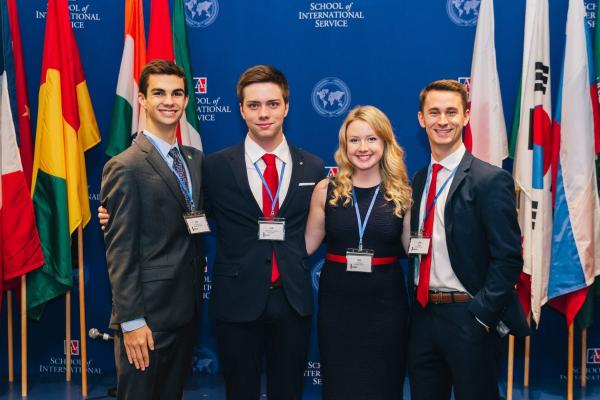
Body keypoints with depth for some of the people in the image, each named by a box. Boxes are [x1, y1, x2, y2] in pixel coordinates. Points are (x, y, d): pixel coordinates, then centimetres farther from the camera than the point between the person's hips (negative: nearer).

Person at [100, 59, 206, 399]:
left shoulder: (196, 159, 9)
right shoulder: (125, 168, -13)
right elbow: (120, 251, -15)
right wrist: (131, 321, -17)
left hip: (187, 309, 7)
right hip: (147, 314, -7)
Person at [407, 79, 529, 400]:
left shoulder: (491, 180, -10)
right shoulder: (419, 180, 10)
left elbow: (508, 259, -13)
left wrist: (479, 316, -17)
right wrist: (415, 307, 5)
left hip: (468, 316, -6)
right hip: (422, 314, 6)